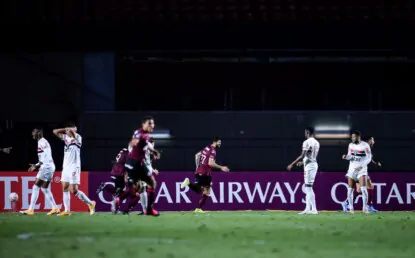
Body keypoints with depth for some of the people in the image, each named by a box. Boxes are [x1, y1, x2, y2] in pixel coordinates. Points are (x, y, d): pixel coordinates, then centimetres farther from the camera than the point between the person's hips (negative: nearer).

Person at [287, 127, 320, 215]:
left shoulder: (307, 142, -12)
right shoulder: (316, 142, 13)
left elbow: (302, 156, -19)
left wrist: (292, 164, -17)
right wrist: (303, 162, 36)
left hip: (309, 165, -9)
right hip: (314, 164, 9)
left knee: (309, 187, -8)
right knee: (308, 188, 13)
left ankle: (314, 209, -11)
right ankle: (308, 209, 14)